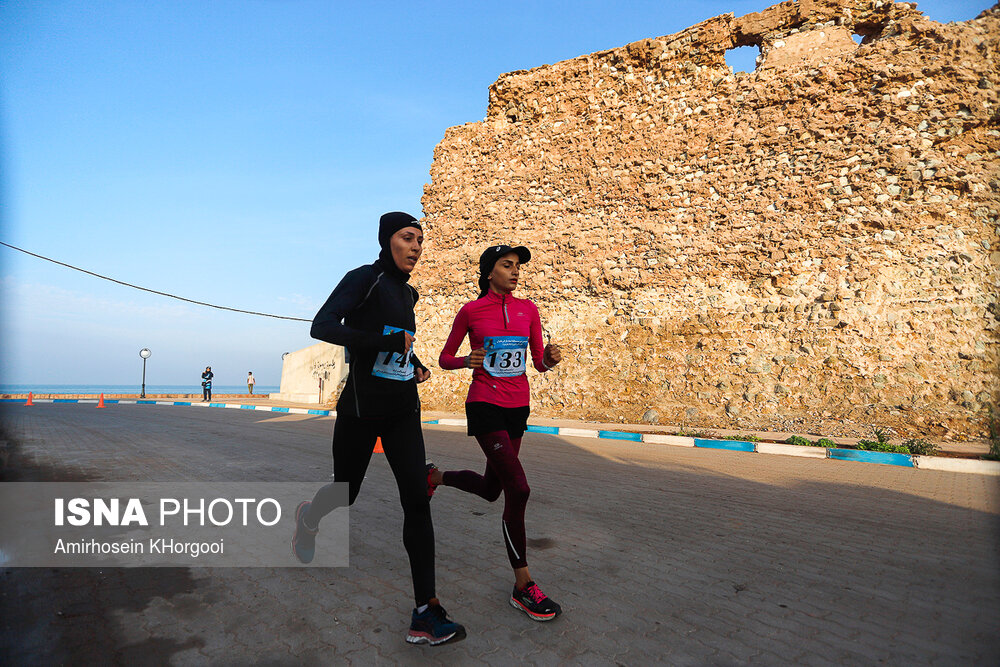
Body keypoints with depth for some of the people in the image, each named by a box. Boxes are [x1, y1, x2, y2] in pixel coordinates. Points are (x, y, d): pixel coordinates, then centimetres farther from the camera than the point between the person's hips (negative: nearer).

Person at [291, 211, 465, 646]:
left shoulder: (407, 292, 12)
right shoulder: (364, 279, -10)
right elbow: (322, 327, -23)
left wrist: (415, 363, 12)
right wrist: (388, 342, -27)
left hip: (403, 411, 5)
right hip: (362, 409, -5)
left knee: (417, 500, -6)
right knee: (345, 494, 12)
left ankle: (425, 613, -3)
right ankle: (308, 517, 51)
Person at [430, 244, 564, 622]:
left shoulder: (527, 309, 7)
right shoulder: (471, 311, -4)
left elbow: (539, 364, 10)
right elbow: (444, 358, 5)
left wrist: (550, 358, -13)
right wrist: (466, 361, -17)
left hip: (518, 407, 6)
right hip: (485, 406, -6)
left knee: (491, 490, 17)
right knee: (518, 489, -15)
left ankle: (436, 476, 47)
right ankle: (523, 587, 0)